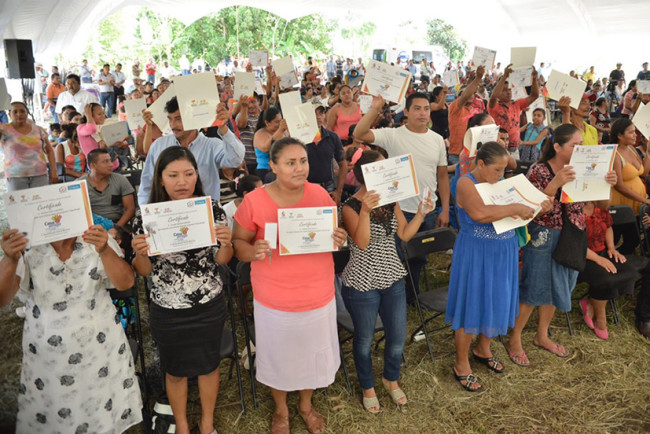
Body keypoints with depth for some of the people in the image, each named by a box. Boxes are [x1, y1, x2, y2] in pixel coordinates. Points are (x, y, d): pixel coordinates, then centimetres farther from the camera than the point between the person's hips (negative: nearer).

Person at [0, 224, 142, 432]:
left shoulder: (96, 240, -10)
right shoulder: (26, 246, -13)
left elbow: (126, 283, -19)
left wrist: (105, 251, -37)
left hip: (101, 347, 1)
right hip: (49, 356, -1)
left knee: (106, 413, 17)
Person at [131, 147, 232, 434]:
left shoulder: (212, 208, -10)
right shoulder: (146, 216, -12)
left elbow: (222, 260, -4)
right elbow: (143, 271, -5)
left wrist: (225, 243, -25)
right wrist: (139, 253, -26)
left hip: (209, 306, 1)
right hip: (167, 311, 0)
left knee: (209, 364, 20)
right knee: (175, 371, 19)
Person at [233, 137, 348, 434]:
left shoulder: (320, 194, -6)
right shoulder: (254, 201, -14)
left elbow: (335, 234, 6)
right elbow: (238, 245, -5)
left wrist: (340, 240, -18)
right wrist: (254, 251, -27)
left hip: (319, 296, 2)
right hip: (275, 300, -2)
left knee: (313, 353, 20)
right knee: (279, 355, 18)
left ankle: (306, 405, 50)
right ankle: (281, 410, 48)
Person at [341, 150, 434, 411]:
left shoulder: (391, 201, 3)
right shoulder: (351, 206, -15)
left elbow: (405, 235, 5)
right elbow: (362, 243, -25)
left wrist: (421, 214, -8)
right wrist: (365, 211, -35)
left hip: (393, 280, 6)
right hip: (362, 284, -5)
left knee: (398, 338, 15)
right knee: (365, 340, 13)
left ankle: (391, 379, 44)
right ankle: (367, 387, 38)